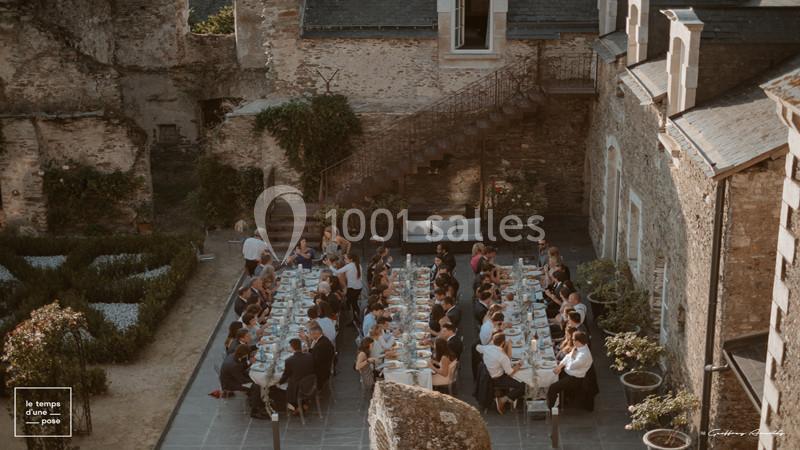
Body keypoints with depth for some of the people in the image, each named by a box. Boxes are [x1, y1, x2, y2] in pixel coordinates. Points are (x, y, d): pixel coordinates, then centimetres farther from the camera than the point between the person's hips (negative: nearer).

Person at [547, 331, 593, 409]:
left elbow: (571, 366, -32)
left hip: (575, 379, -10)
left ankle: (550, 408, 2)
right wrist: (560, 365, -2)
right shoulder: (579, 347, -4)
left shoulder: (584, 355, -33)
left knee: (552, 388, -17)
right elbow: (568, 356, 8)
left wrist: (572, 355, -19)